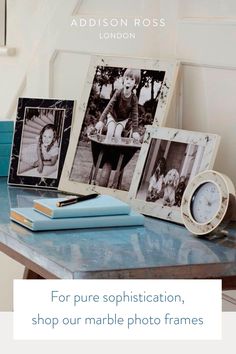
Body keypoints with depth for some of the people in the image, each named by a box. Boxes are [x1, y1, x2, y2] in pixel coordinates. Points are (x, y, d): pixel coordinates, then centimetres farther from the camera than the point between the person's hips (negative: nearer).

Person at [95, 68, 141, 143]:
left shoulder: (134, 98, -24)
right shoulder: (118, 93, -26)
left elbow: (134, 115, -20)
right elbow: (109, 106, -25)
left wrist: (135, 131, -24)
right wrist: (101, 120, -32)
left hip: (123, 119, 0)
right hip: (112, 116, 0)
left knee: (117, 135, -16)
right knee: (110, 133, -16)